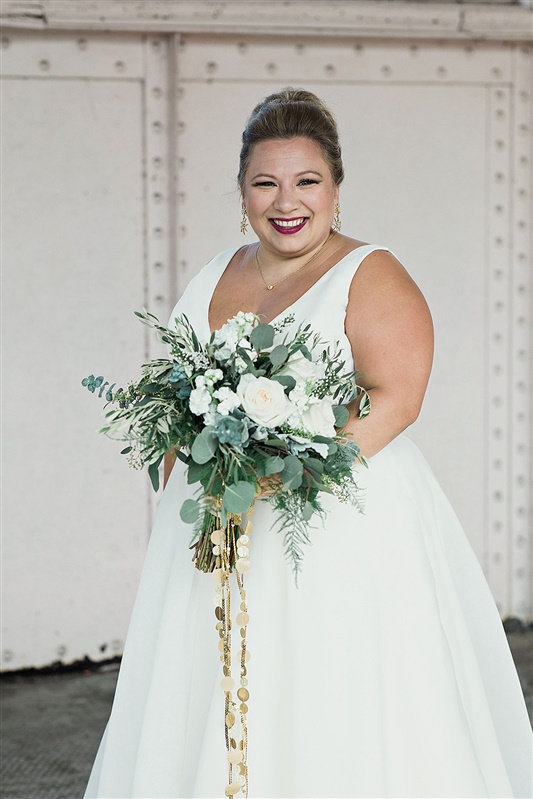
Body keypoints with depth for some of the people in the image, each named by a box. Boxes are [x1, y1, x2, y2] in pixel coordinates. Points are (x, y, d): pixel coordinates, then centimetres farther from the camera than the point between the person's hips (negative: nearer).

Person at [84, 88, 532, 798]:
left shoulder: (370, 276, -5)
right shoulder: (214, 278, 13)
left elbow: (396, 398, -17)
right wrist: (177, 506, 10)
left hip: (341, 535, -6)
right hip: (215, 539, 6)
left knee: (332, 720, -5)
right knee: (204, 714, 9)